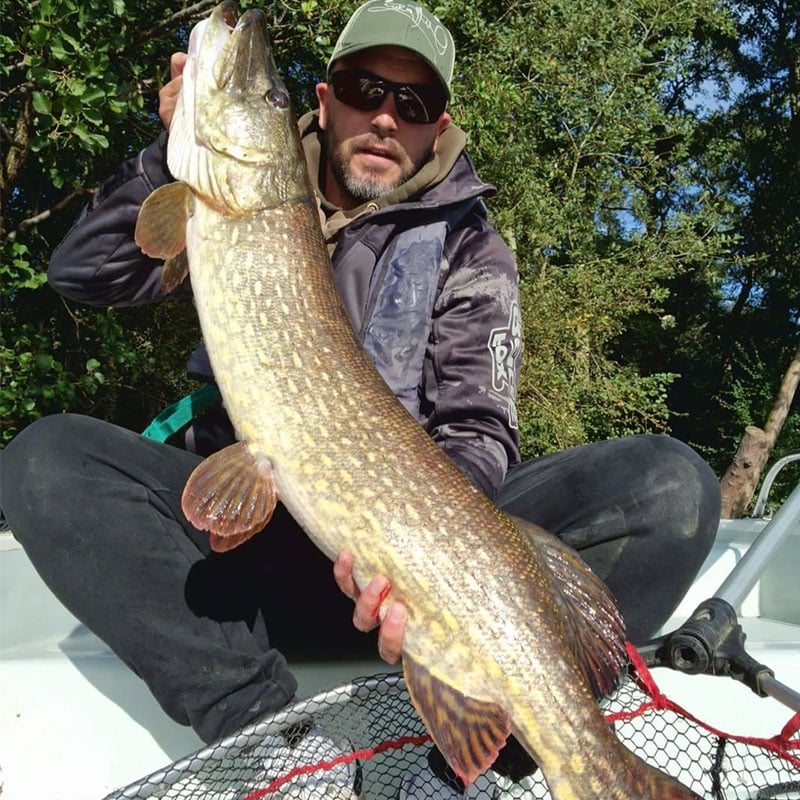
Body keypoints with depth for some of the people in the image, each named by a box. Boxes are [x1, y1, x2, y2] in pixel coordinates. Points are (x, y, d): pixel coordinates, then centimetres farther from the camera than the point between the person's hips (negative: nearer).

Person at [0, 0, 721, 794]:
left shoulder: (470, 251, 4)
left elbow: (477, 431, -9)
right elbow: (82, 274, 8)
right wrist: (175, 151, -6)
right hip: (249, 527, 2)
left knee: (670, 483, -22)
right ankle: (266, 728, -27)